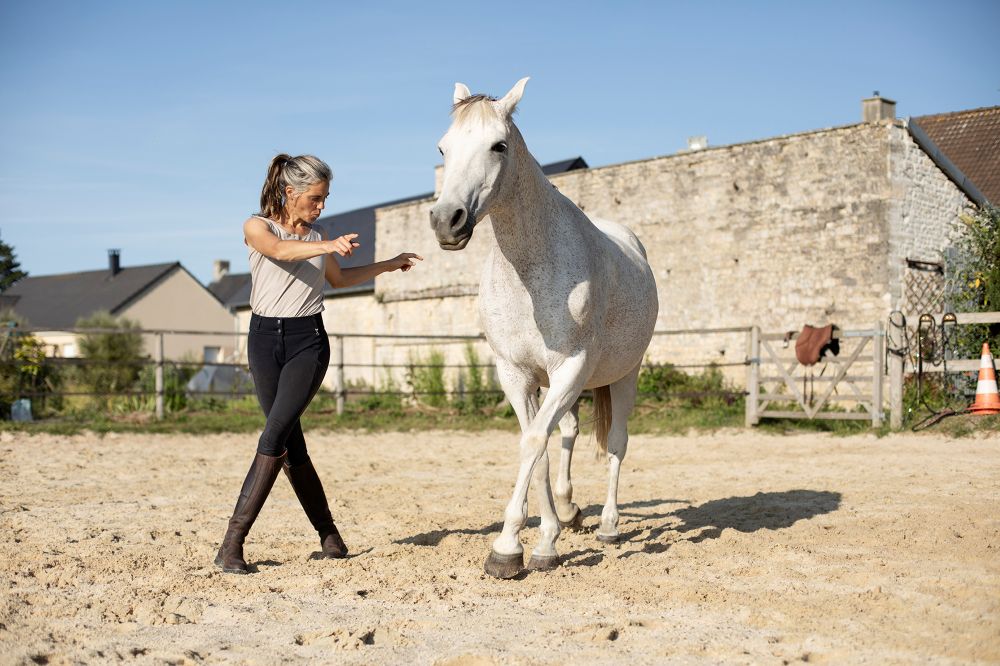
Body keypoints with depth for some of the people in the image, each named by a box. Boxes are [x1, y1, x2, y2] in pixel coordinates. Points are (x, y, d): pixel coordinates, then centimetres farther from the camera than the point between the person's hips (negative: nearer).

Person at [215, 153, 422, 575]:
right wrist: (328, 247, -42)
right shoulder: (257, 227, 0)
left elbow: (340, 278, 31)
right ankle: (328, 535, 17)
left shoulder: (318, 237, 11)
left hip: (308, 340, 1)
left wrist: (389, 265, 31)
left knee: (275, 435, -15)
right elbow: (279, 249, -25)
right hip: (265, 339, -1)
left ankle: (233, 543, -14)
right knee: (291, 445, 2)